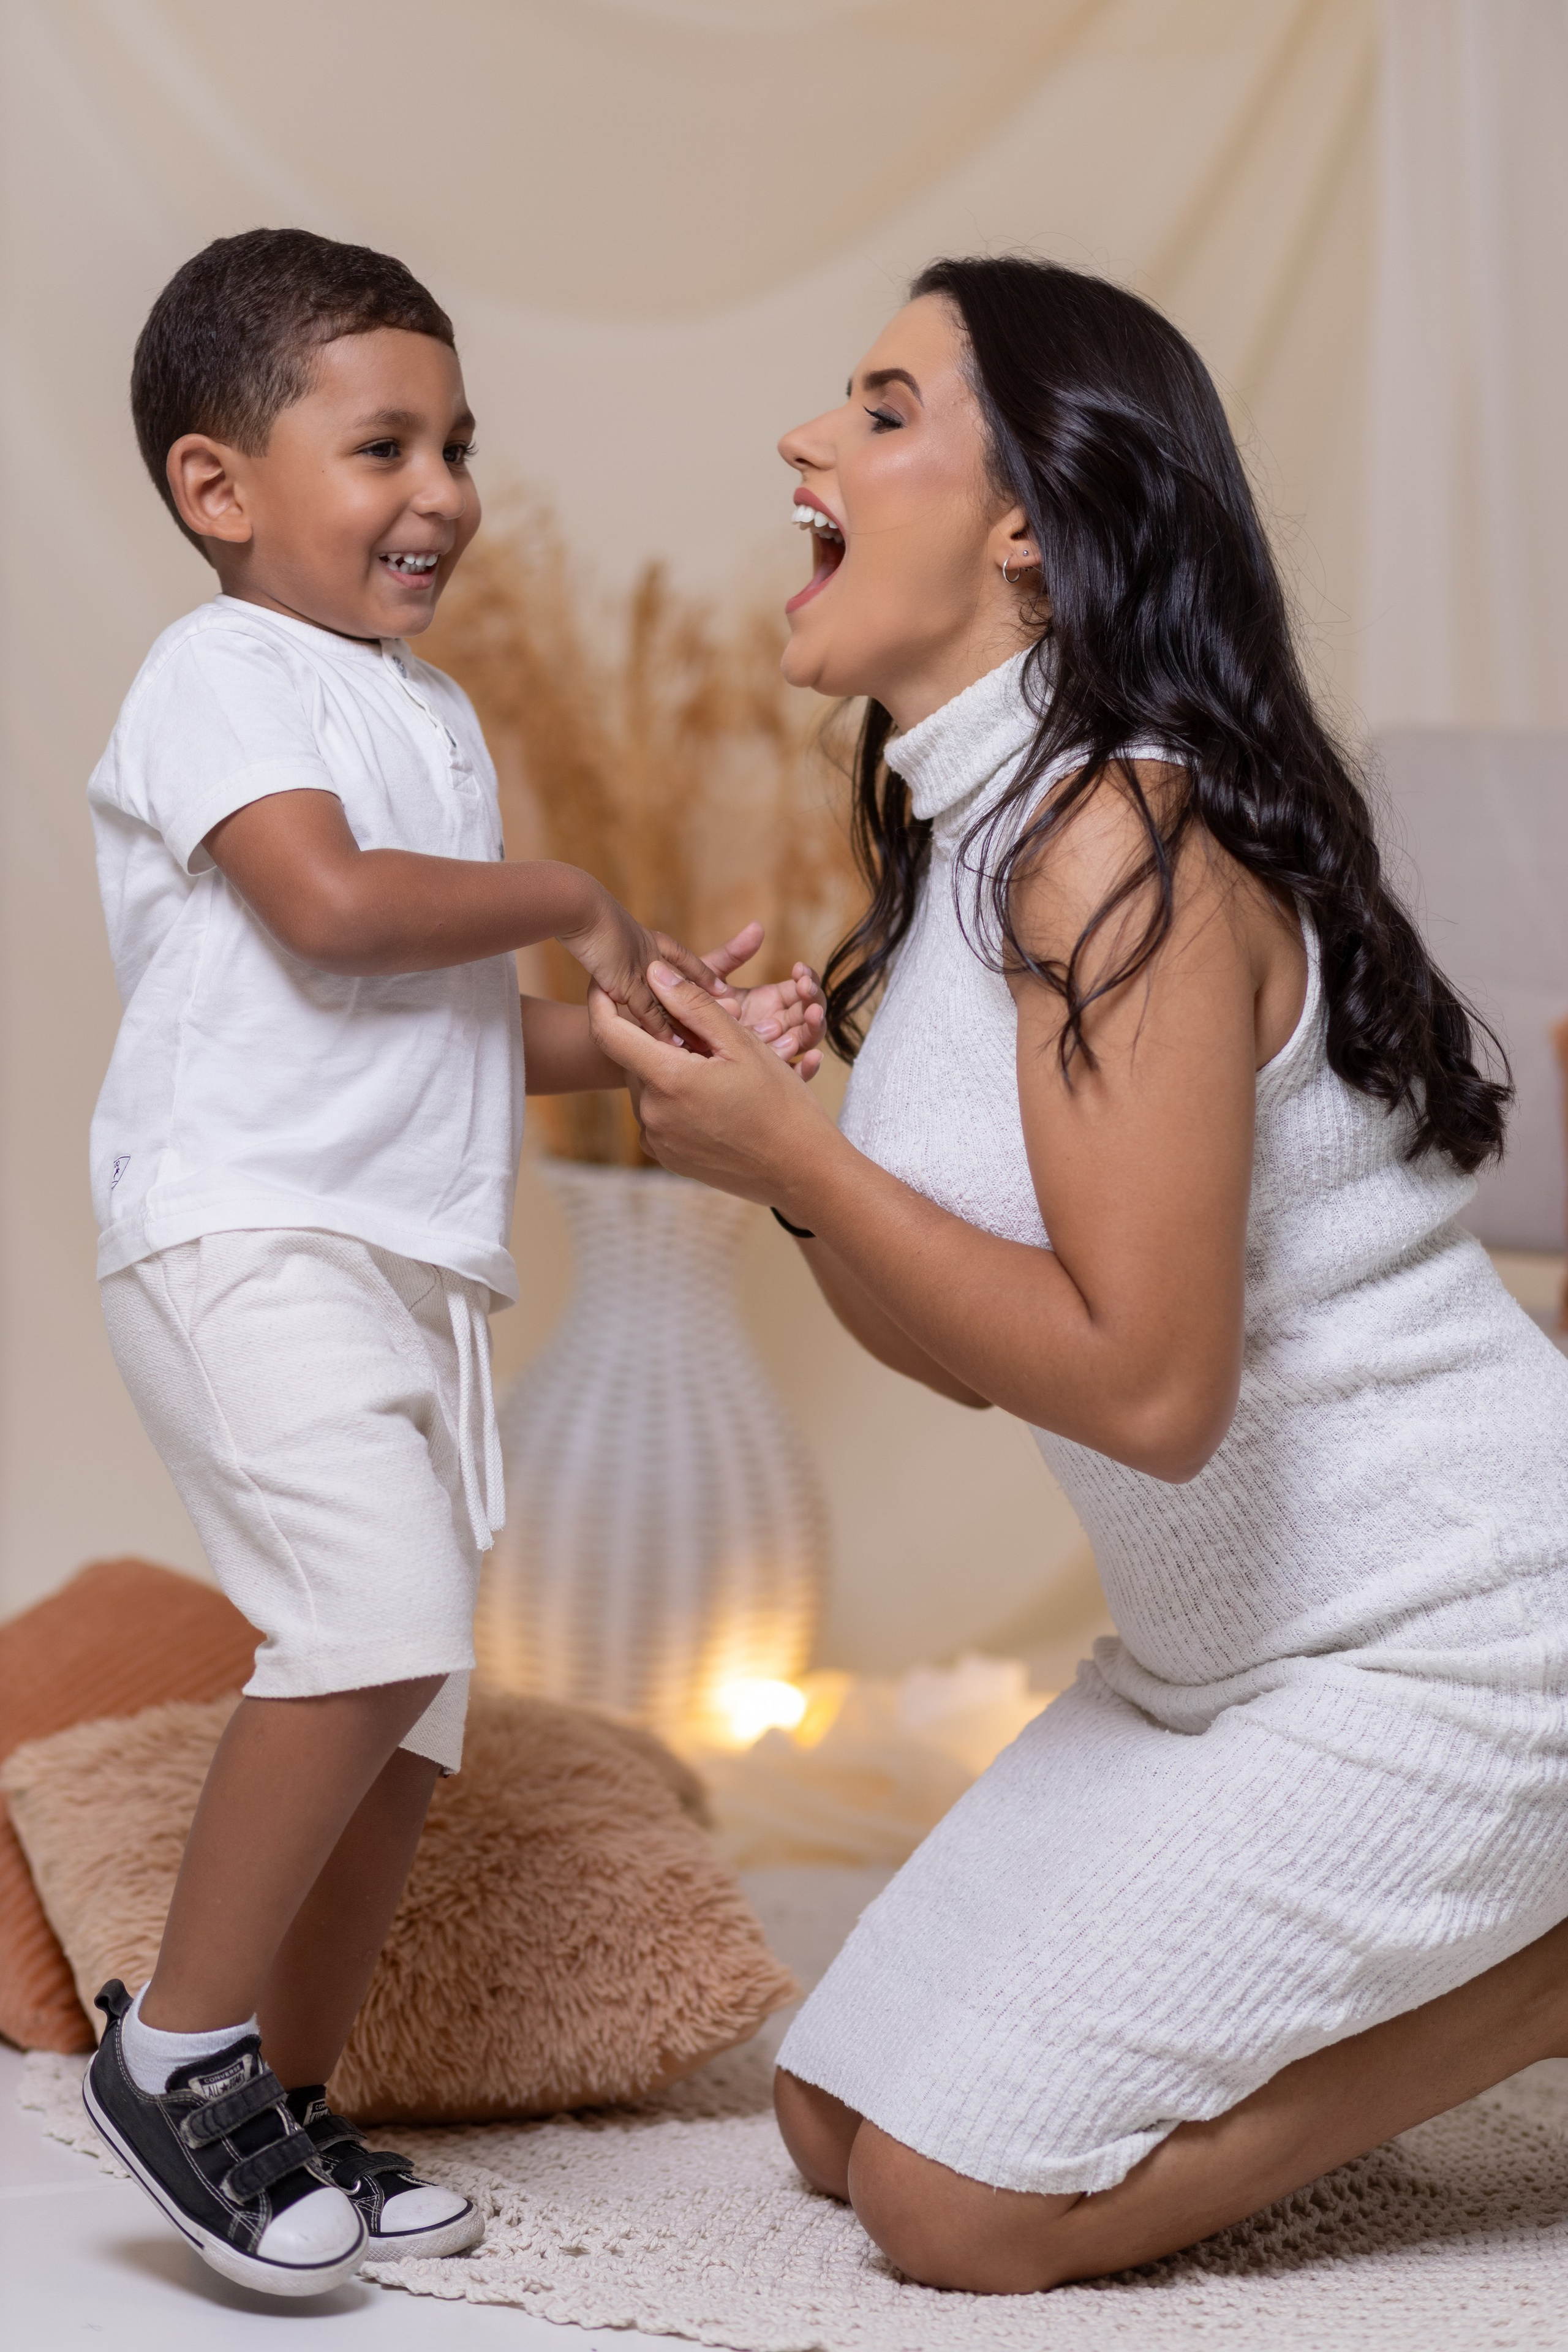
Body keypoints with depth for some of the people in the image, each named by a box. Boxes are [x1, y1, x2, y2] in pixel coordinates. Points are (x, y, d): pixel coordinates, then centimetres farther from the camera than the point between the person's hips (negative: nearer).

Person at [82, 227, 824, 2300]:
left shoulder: (434, 717, 23)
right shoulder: (225, 675, -3)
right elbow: (332, 906, -21)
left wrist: (670, 1032, 7)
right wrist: (576, 905, -7)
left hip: (415, 1260, 9)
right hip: (248, 1232, -9)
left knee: (409, 1700, 8)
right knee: (383, 1617, -24)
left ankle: (290, 2107, 18)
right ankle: (179, 2042, -10)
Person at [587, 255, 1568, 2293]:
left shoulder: (1125, 844, -22)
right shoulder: (961, 846, 7)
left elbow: (1146, 1387, -27)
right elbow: (973, 1349, 10)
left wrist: (799, 1154, -22)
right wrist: (763, 1151, -5)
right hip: (1234, 1650, 9)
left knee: (956, 2210, -7)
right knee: (841, 2128, 11)